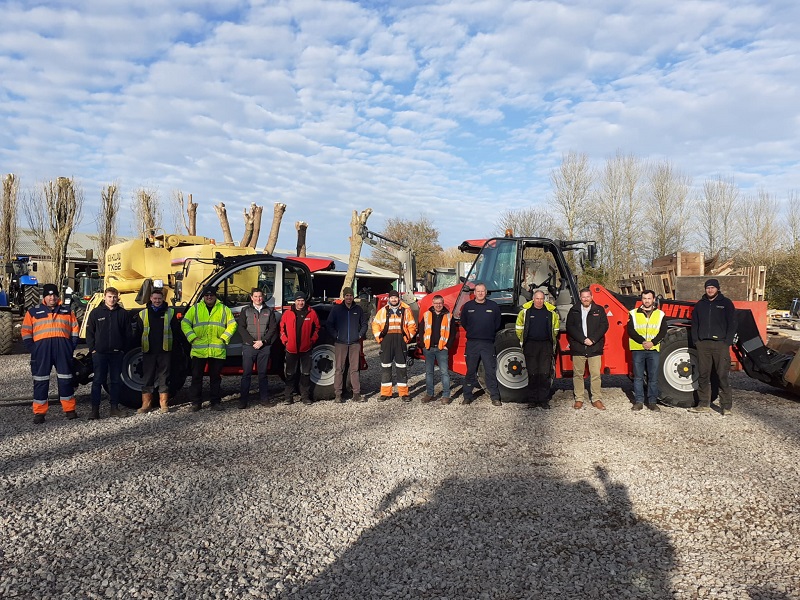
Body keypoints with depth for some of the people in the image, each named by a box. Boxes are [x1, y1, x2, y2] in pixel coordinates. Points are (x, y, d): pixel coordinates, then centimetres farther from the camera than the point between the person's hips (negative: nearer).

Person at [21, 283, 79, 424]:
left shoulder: (67, 311, 14)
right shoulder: (33, 311, 9)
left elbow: (74, 329, 13)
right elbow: (26, 332, 6)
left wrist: (72, 347, 3)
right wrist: (33, 350, -4)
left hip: (63, 348, 1)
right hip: (42, 347, -1)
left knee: (66, 379, 5)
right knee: (41, 380, 0)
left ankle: (69, 410, 13)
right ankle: (39, 413, 7)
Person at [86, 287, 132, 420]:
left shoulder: (123, 313, 6)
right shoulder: (96, 313, 4)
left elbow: (128, 334, 8)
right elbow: (89, 332, 5)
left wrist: (124, 349, 2)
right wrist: (92, 349, -3)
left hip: (117, 353, 1)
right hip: (99, 353, -1)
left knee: (116, 381, 7)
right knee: (97, 381, 1)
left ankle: (114, 407, 15)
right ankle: (95, 409, 5)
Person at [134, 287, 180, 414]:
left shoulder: (170, 313, 6)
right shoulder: (142, 314, 7)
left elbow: (176, 331, 7)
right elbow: (138, 333, 9)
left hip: (165, 351, -1)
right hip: (148, 352, 1)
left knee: (164, 377, 4)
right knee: (147, 377, 4)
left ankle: (164, 403, 12)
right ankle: (146, 403, 11)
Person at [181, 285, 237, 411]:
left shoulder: (224, 309, 9)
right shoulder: (195, 308, 9)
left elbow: (232, 324, 7)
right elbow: (185, 323, 6)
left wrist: (224, 338, -4)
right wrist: (192, 337, -6)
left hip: (218, 351, 0)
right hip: (198, 350, 0)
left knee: (216, 377, 7)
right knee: (196, 377, 3)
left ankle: (216, 402, 15)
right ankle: (196, 402, 13)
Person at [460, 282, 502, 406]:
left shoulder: (493, 306, 4)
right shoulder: (467, 306, 5)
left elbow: (497, 324, 13)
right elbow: (463, 323, 15)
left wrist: (489, 334, 11)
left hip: (488, 343, -1)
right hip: (472, 343, 1)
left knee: (491, 371, -1)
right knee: (470, 371, 7)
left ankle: (495, 397, 4)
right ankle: (467, 396, 15)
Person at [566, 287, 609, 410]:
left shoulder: (599, 310, 7)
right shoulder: (574, 311, 7)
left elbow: (604, 325, 1)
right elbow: (570, 327, -1)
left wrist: (593, 339, -11)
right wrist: (583, 339, -12)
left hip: (595, 348, 0)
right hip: (578, 348, 0)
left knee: (595, 374, 0)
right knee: (578, 374, 4)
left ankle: (597, 399, 7)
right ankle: (579, 399, 12)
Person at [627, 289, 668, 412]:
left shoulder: (660, 314, 8)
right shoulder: (634, 313, 5)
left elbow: (663, 331, 2)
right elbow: (630, 330, -4)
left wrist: (653, 342, -13)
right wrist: (642, 341, -16)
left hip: (653, 350, 1)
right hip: (638, 349, -1)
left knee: (653, 377, 3)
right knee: (638, 377, 3)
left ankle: (652, 402, 12)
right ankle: (639, 401, 9)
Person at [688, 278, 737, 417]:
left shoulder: (726, 303, 4)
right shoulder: (700, 304, 15)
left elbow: (732, 324, 2)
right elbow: (694, 323, 17)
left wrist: (728, 341, -7)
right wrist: (695, 340, 6)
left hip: (720, 344, -4)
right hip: (703, 344, 4)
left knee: (722, 375, -5)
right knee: (703, 375, 6)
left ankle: (727, 406, 1)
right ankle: (703, 404, 13)